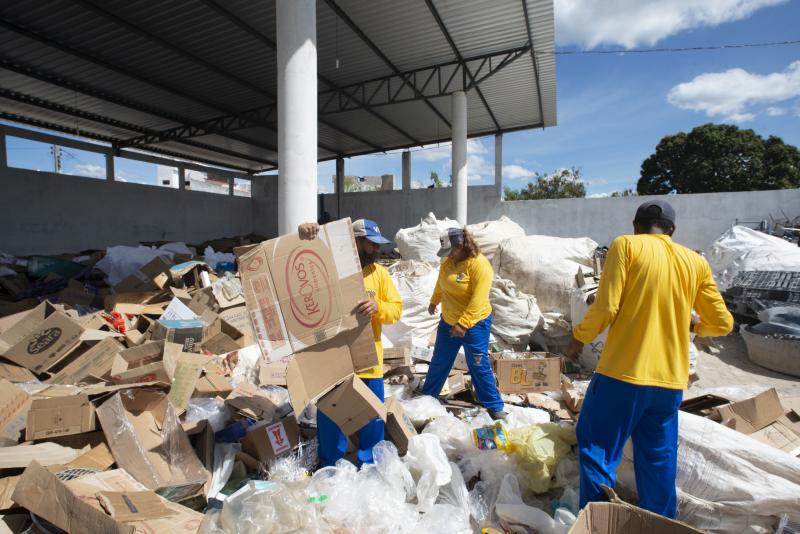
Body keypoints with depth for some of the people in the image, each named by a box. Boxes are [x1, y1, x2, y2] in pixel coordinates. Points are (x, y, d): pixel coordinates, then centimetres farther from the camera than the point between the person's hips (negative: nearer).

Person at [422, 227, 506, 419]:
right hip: (448, 322, 6)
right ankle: (427, 395, 37)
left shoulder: (479, 265, -22)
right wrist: (434, 302, 32)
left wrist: (463, 324, -27)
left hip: (474, 324, -6)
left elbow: (478, 300, -26)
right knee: (439, 362, 18)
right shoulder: (448, 262, 0)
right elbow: (440, 284, 19)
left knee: (479, 366, 5)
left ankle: (494, 405, 24)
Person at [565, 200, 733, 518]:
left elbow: (606, 307, -13)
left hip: (623, 372, -5)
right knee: (660, 462, 17)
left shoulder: (626, 245, -4)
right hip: (671, 380, 5)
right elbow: (723, 324, 12)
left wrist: (578, 338, 2)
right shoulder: (696, 262, 10)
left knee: (596, 448, 7)